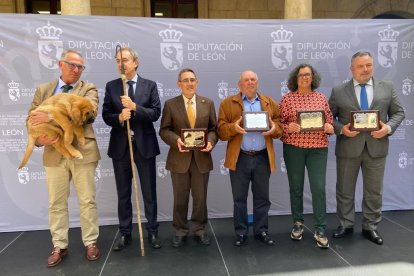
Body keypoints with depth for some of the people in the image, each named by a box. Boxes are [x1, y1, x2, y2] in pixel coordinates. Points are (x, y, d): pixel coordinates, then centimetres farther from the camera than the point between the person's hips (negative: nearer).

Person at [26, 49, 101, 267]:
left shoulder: (89, 89, 1)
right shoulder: (43, 89, 11)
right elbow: (32, 118, 7)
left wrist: (52, 117, -25)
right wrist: (39, 139, -14)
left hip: (82, 152, -2)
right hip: (54, 153, 3)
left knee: (87, 200, 5)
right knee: (56, 203, 10)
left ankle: (91, 242, 20)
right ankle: (59, 246, 24)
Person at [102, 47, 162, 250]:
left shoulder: (150, 85, 2)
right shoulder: (111, 86, 6)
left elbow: (156, 113, -7)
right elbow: (106, 115, 1)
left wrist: (134, 107, -20)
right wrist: (119, 117, -19)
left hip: (145, 144, -1)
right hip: (120, 145, 2)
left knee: (149, 192, 7)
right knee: (123, 193, 11)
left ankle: (152, 231, 22)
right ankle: (125, 233, 26)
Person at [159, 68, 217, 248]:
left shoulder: (208, 103, 7)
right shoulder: (170, 104, 2)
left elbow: (213, 129, 6)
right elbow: (164, 130, -1)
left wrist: (210, 141, -13)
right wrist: (176, 140, -19)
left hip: (202, 158, 1)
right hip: (179, 158, -1)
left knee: (200, 198, 11)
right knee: (180, 199, 9)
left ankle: (199, 230, 29)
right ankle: (180, 232, 26)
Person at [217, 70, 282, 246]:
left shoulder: (269, 103, 11)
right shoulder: (227, 103, 3)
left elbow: (279, 129, 10)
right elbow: (221, 131, -2)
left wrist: (274, 128, -13)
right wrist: (233, 127, -22)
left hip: (263, 158, 2)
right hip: (239, 158, -2)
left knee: (262, 197, 11)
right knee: (239, 198, 7)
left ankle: (261, 231, 27)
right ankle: (241, 233, 22)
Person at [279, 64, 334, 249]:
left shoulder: (321, 97, 8)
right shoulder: (287, 98, 2)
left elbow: (329, 121, 12)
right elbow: (278, 123, 0)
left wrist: (330, 127, -10)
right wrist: (288, 127, -20)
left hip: (318, 148, 1)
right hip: (293, 148, -1)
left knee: (319, 188, -3)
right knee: (296, 187, 9)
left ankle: (320, 230, 9)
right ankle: (297, 223, 28)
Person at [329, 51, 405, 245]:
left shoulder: (387, 88, 6)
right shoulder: (338, 91, 1)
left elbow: (398, 113, 8)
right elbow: (329, 117, 2)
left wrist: (388, 127, -11)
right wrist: (341, 129, -15)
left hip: (376, 147, 1)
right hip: (348, 147, -1)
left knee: (374, 191, 11)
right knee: (345, 190, 9)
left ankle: (370, 227, 27)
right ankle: (346, 225, 26)